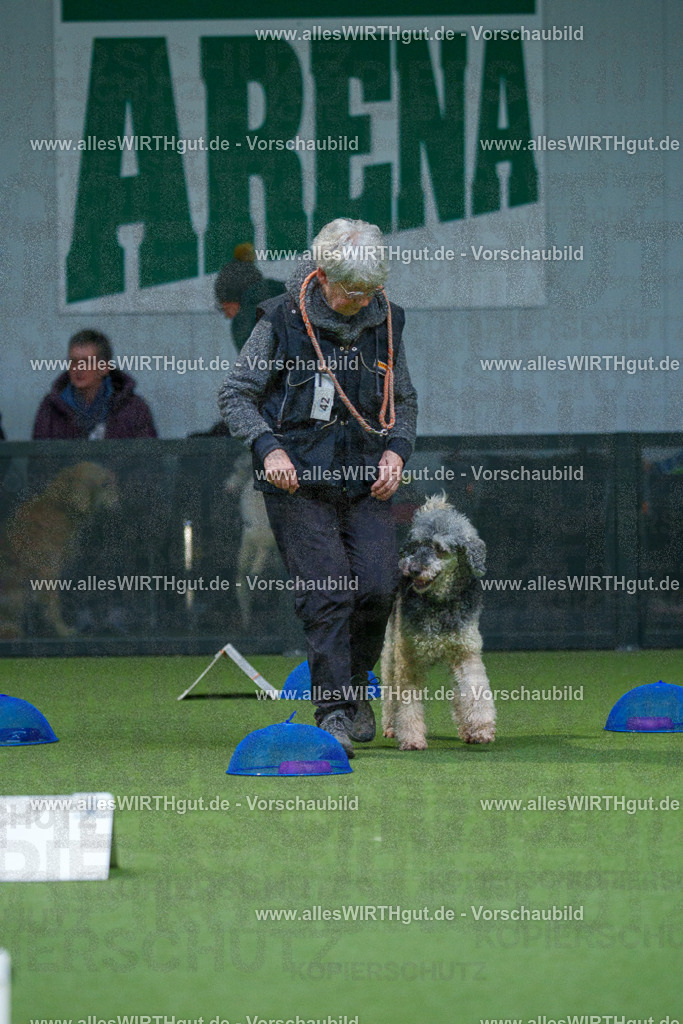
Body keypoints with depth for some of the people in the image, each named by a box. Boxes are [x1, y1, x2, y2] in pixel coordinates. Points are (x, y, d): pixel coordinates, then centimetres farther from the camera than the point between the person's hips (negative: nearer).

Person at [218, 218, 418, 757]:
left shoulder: (384, 323, 5)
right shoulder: (284, 322, -7)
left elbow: (405, 402, 18)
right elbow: (236, 394, -1)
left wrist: (396, 450, 0)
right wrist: (268, 447, -15)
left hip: (367, 484, 3)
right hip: (299, 484, -3)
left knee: (378, 586, -8)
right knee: (326, 594, -12)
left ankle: (355, 689, 17)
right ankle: (334, 714, -7)